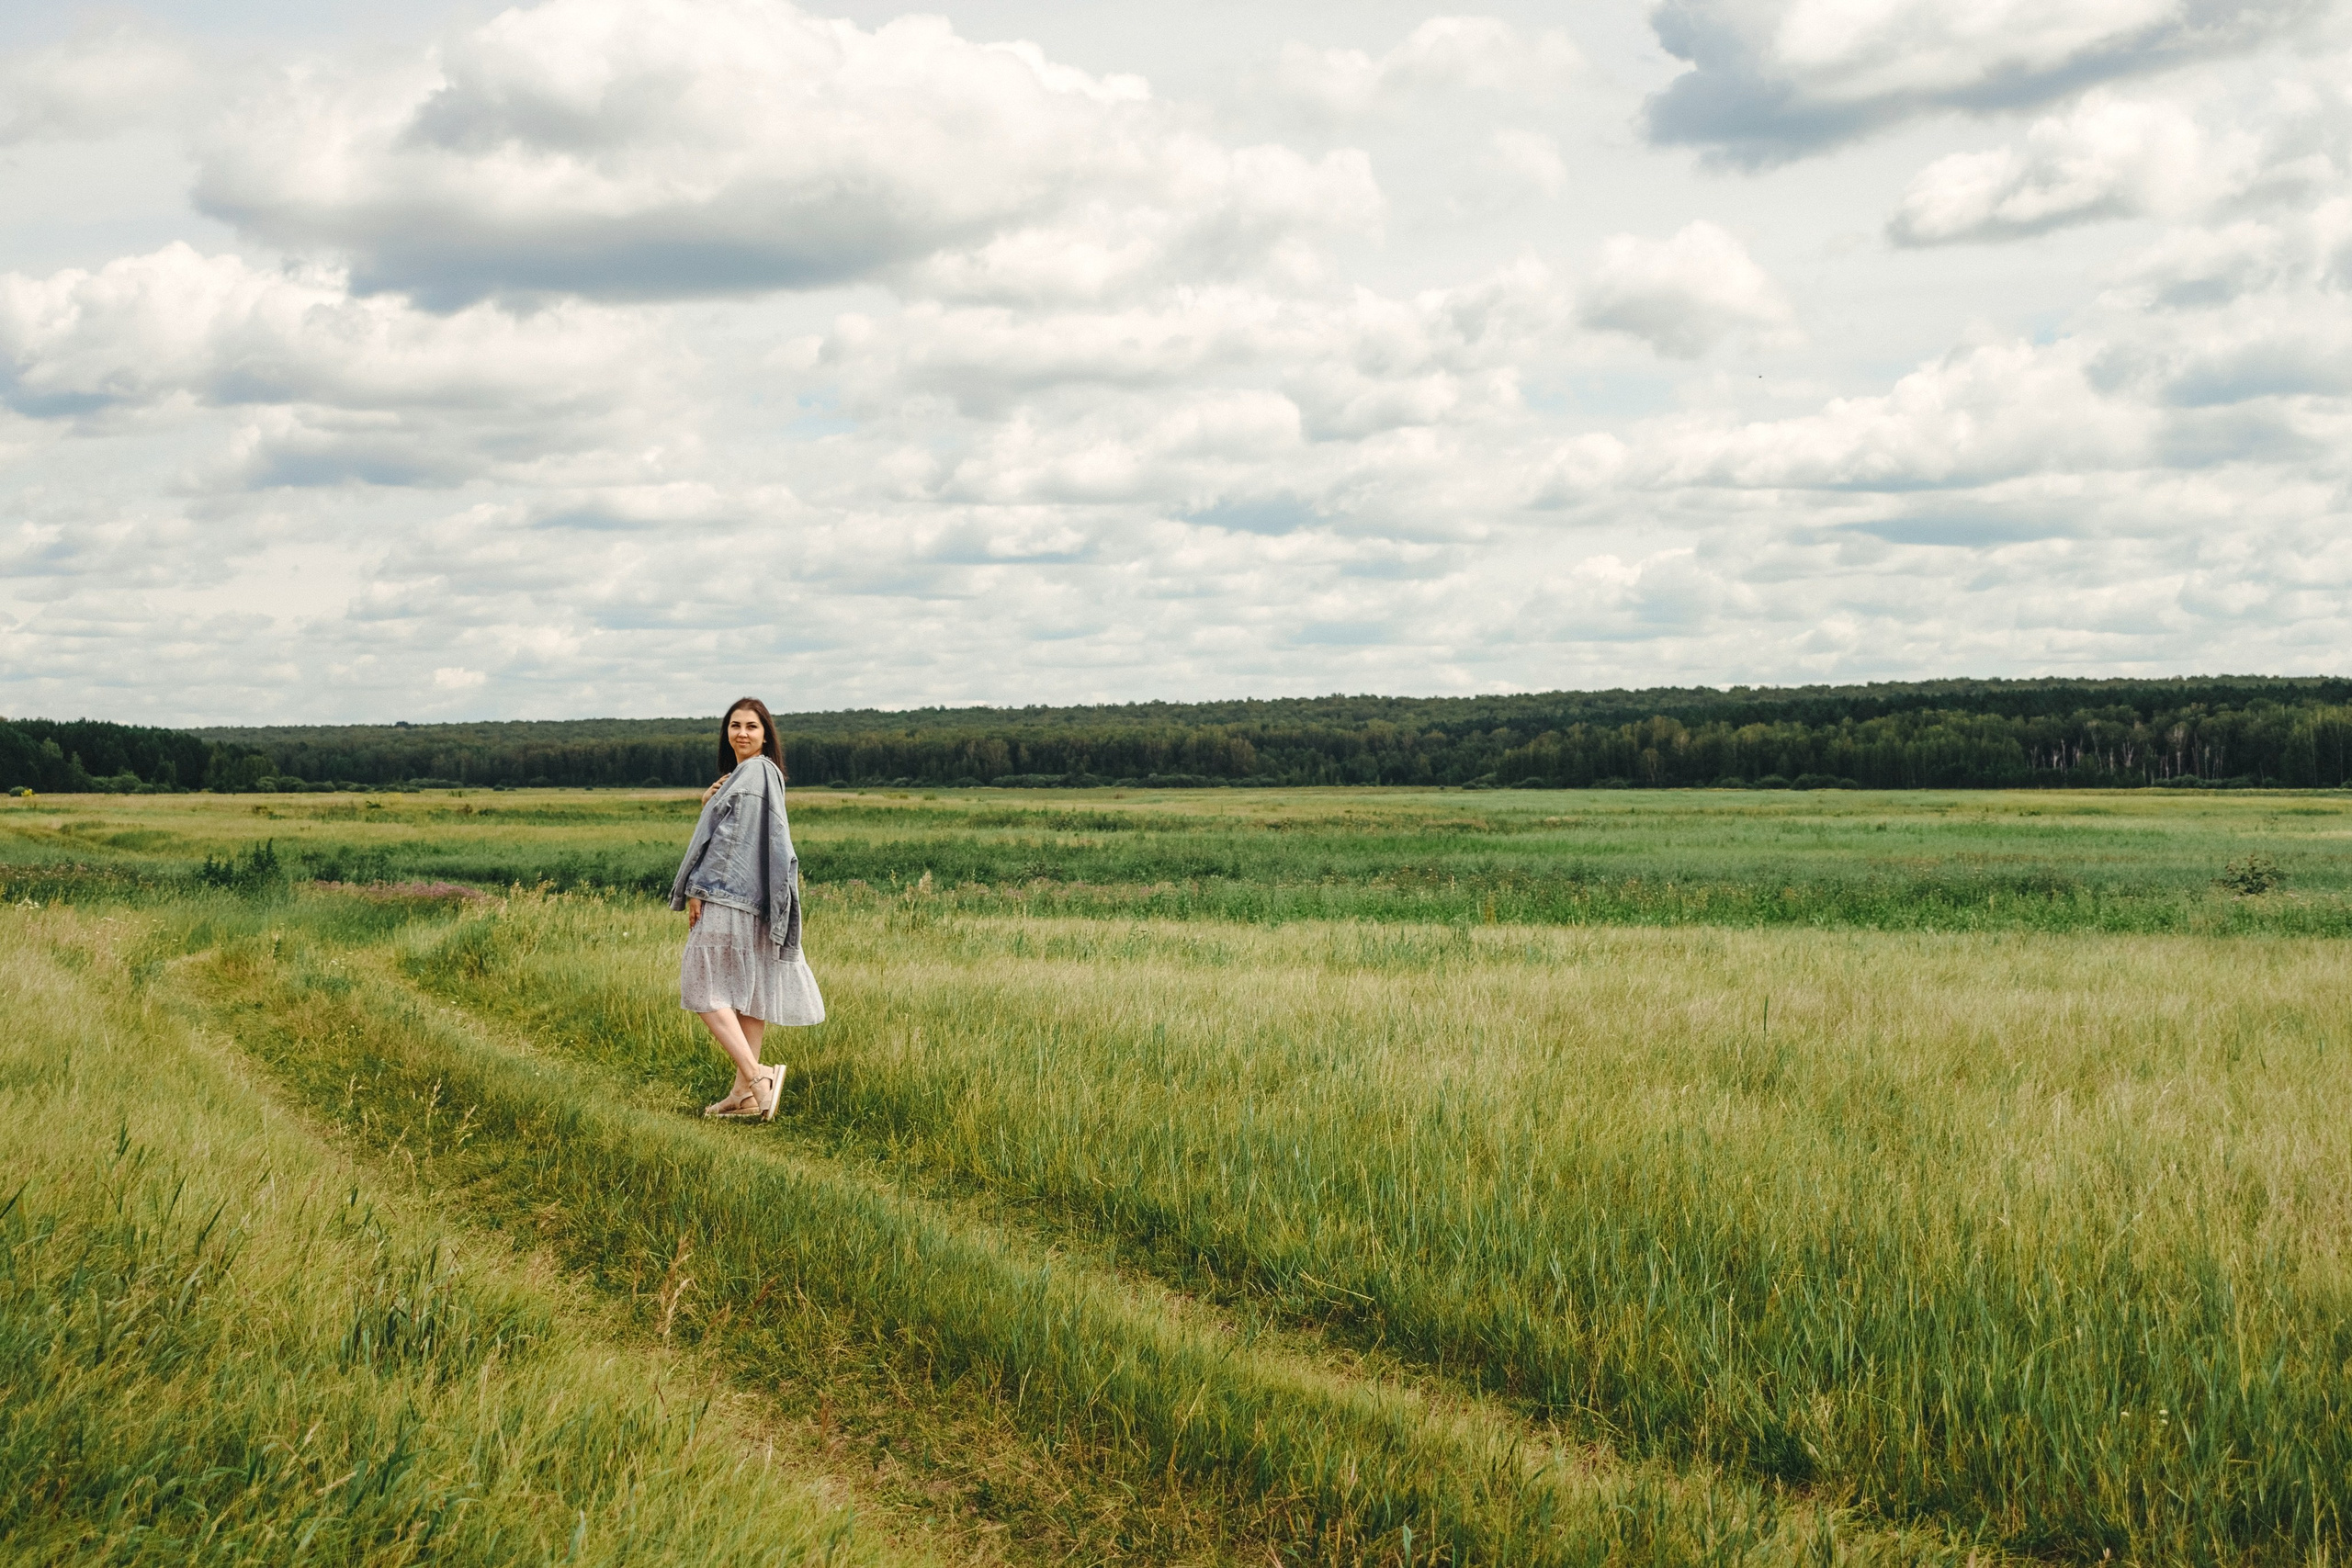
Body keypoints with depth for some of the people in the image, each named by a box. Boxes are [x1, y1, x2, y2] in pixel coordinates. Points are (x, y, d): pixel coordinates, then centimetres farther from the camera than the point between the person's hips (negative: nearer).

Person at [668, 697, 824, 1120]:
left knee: (703, 986, -9)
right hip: (751, 897, 10)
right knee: (748, 989, 9)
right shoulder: (765, 774, 18)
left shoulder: (752, 773, -11)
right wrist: (710, 803, 8)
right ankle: (746, 1091, 10)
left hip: (728, 896, -10)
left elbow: (730, 835, -16)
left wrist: (697, 889, -14)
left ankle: (755, 1075, -19)